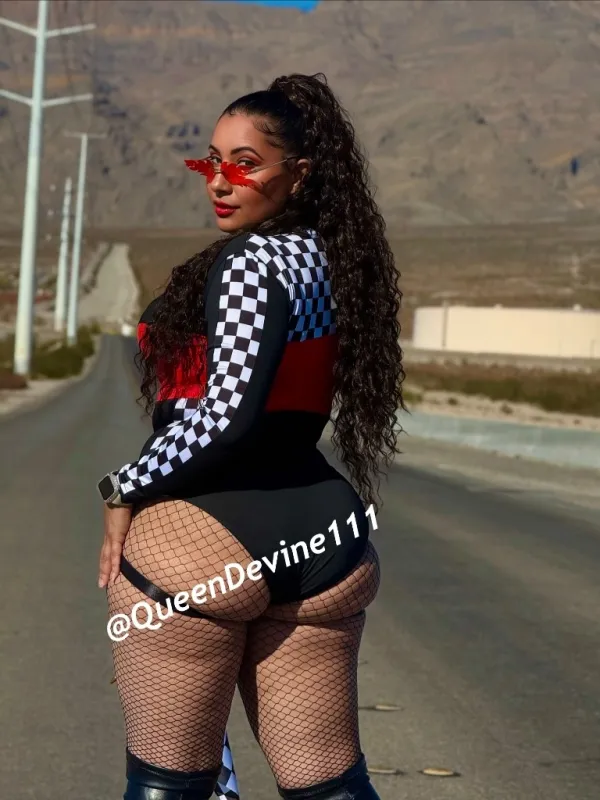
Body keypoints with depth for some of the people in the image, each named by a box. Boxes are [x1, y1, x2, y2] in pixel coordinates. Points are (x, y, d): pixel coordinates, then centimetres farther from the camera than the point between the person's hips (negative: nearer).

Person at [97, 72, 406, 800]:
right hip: (320, 537, 8)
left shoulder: (250, 261, -12)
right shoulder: (330, 260, 13)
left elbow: (226, 411, -21)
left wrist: (125, 493, -10)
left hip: (201, 540, -8)